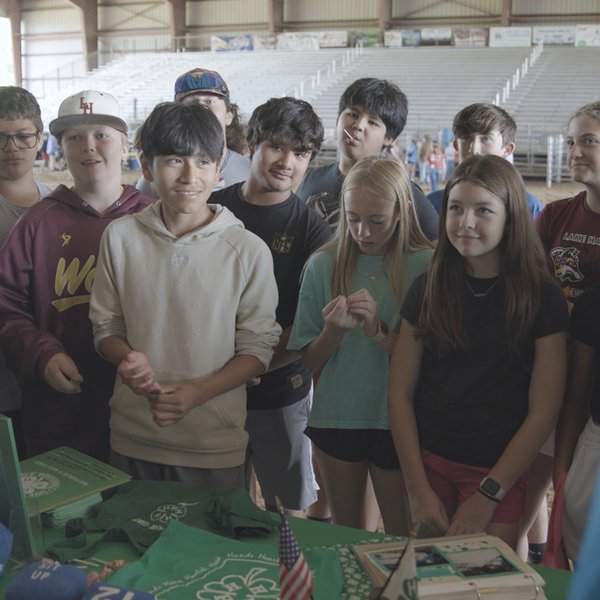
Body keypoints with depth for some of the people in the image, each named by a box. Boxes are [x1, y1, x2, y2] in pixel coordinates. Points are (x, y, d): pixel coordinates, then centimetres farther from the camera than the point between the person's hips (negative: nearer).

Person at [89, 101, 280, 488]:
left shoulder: (249, 250, -9)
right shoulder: (120, 237, -3)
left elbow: (258, 348, -5)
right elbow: (106, 326, 6)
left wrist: (197, 392, -19)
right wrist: (129, 359, -16)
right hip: (131, 440, 2)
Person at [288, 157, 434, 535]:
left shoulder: (426, 266, -10)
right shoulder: (324, 264, -3)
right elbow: (310, 360, 1)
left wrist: (379, 331, -24)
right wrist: (333, 331, -18)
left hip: (397, 422, -2)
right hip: (337, 418, 3)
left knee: (402, 539, 14)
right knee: (347, 536, 21)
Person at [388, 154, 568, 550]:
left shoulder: (542, 298, -7)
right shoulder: (427, 290, 0)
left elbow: (543, 412, -8)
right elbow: (400, 393, -1)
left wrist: (488, 495, -11)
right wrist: (418, 487, -7)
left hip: (498, 472, -2)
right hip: (427, 461, 2)